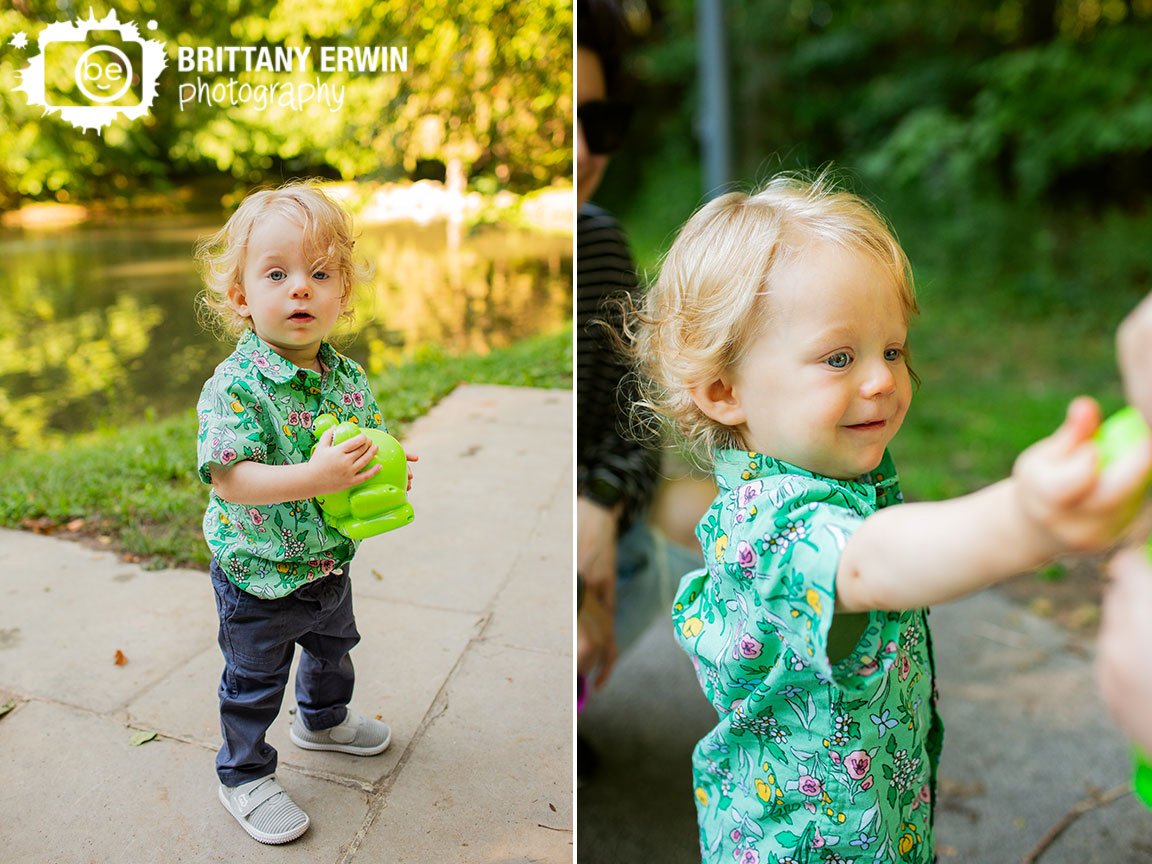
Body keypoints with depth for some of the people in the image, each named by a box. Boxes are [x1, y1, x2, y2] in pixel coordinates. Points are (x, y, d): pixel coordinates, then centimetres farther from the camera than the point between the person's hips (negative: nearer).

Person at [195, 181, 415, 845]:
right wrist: (315, 478, -41)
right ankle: (244, 776, 38)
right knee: (254, 681, 14)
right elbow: (227, 477, -30)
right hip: (259, 573, -6)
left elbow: (371, 443, 7)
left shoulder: (350, 378, -6)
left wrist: (388, 470, -15)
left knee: (334, 645, 30)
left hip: (330, 560, 6)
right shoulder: (235, 385, -24)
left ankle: (324, 719, 59)